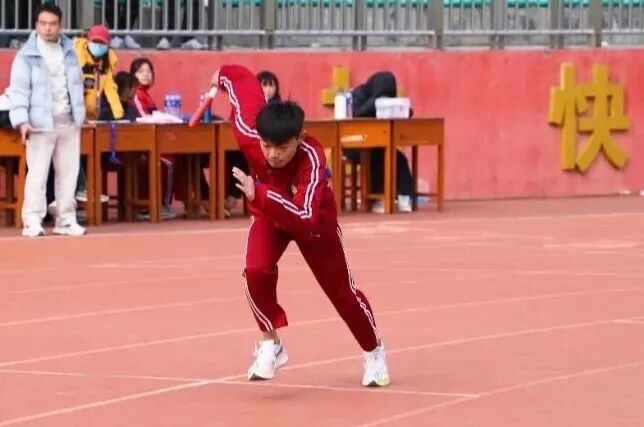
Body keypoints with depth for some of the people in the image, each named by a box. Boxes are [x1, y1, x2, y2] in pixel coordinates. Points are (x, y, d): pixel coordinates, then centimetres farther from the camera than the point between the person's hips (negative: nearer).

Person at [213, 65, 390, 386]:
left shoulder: (311, 158, -46)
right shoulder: (249, 133, -36)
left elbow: (304, 219, -56)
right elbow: (245, 81, -18)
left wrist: (258, 194, -67)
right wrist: (223, 75, 6)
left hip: (313, 219, -2)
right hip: (268, 214, 3)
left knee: (340, 289, 9)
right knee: (257, 272, -24)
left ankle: (374, 351, 33)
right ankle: (270, 345, -3)